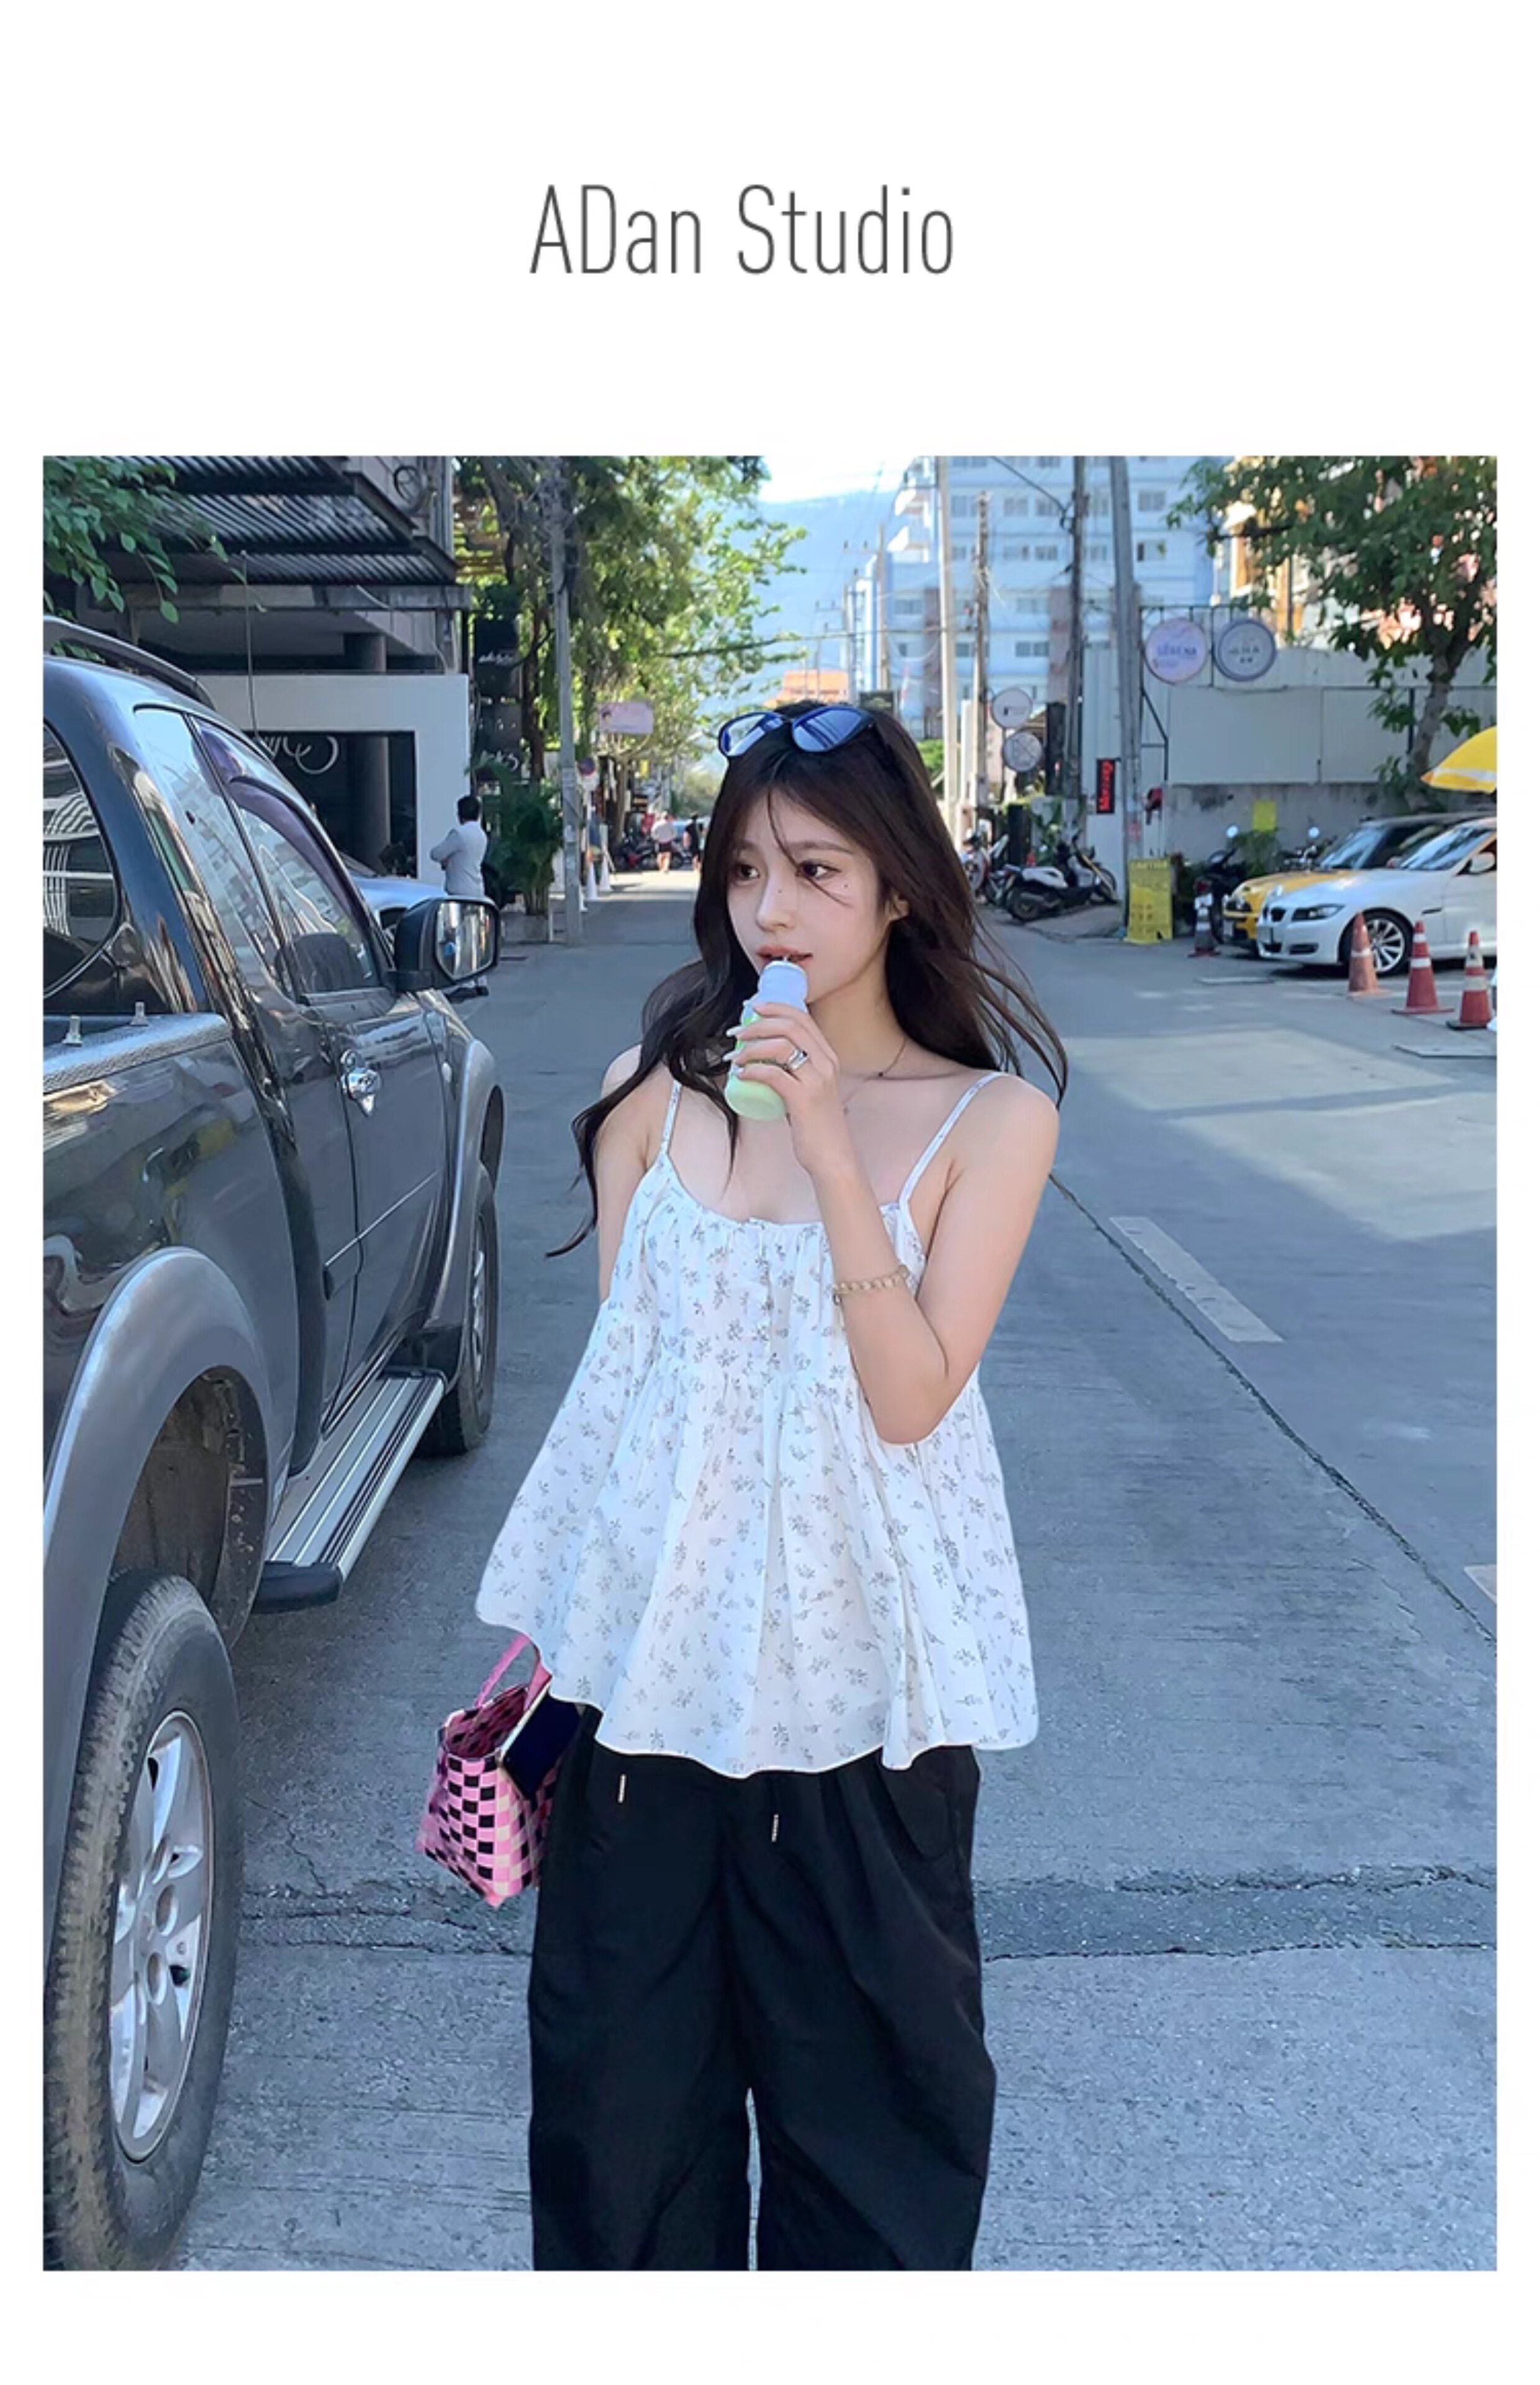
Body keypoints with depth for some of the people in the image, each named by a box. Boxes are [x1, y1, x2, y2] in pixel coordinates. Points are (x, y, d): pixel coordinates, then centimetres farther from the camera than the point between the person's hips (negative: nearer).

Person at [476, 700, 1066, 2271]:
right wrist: (563, 1617, 4)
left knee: (865, 2054, 13)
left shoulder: (991, 1118, -6)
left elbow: (912, 1399, -13)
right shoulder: (652, 1090, 0)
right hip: (651, 1637, 2)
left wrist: (833, 1154, -21)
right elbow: (615, 1366, 6)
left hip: (859, 1661, -2)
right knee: (619, 2051, 15)